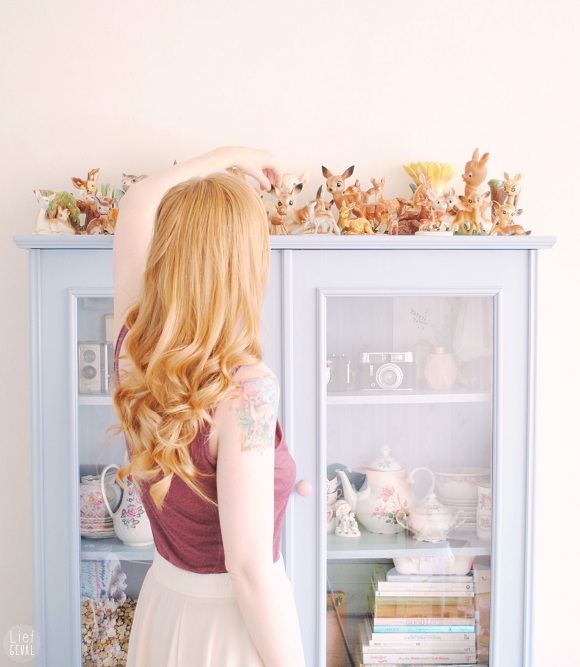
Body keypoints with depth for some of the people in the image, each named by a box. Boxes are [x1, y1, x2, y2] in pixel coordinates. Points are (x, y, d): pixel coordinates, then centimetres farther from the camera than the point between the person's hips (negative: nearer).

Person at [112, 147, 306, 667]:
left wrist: (230, 156, 16)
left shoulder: (133, 347, -9)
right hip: (229, 625, -6)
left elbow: (139, 201, 5)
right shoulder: (246, 388, -29)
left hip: (161, 604, 6)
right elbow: (250, 566, -27)